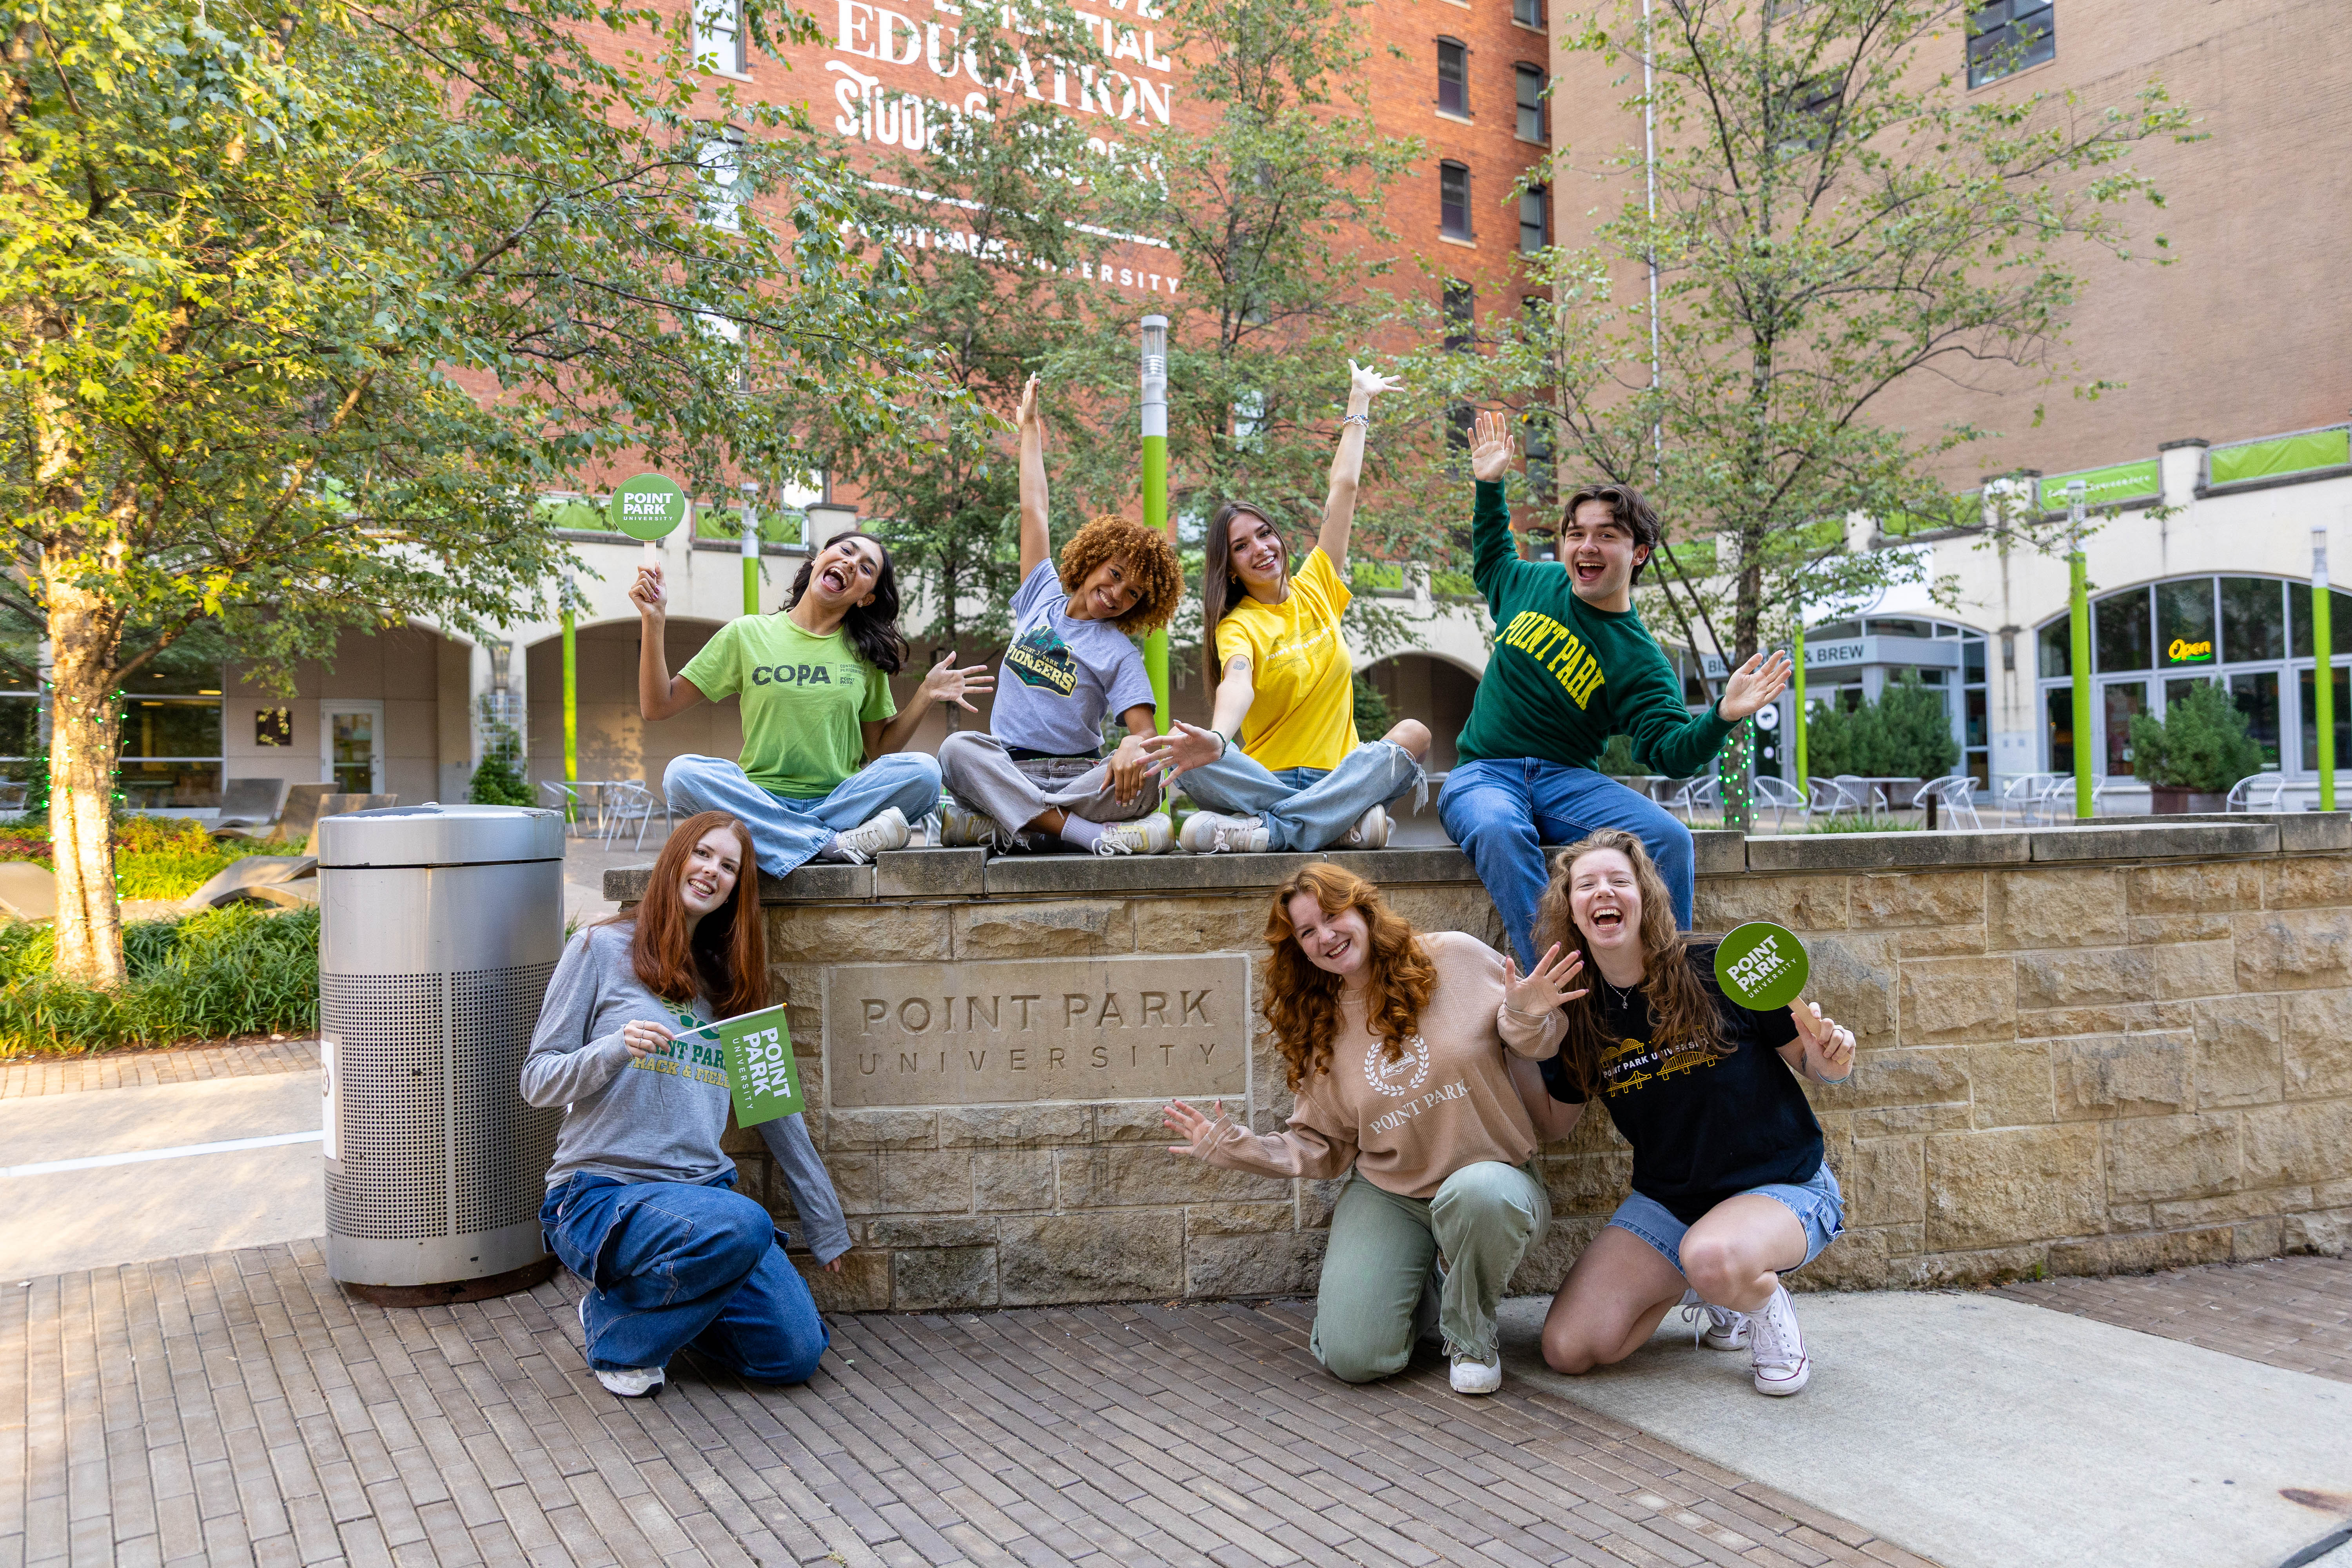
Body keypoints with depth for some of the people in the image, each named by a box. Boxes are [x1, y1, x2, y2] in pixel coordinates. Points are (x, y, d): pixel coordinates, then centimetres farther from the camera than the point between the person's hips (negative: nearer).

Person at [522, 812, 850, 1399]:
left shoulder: (728, 979, 15)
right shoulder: (602, 949, 1)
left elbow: (774, 1105, 18)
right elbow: (537, 1081, -1)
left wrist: (828, 1229, 18)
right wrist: (616, 1049, -22)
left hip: (705, 1189, 5)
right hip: (602, 1191, -5)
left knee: (795, 1354, -11)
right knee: (741, 1226, -35)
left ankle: (671, 1300, 16)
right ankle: (617, 1330, -6)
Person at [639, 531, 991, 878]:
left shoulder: (866, 653, 13)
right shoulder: (748, 634, 8)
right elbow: (657, 707, 6)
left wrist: (925, 696, 0)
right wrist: (654, 623, -4)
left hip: (840, 801, 1)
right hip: (761, 803, 0)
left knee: (923, 770, -26)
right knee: (682, 773, -31)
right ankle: (836, 845, -32)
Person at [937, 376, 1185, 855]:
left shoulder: (1119, 654, 5)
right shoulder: (1043, 597, 14)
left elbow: (1146, 730, -7)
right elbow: (1033, 510, 22)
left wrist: (1134, 745, -34)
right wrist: (1029, 429, 30)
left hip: (1080, 776, -2)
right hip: (1008, 770, 2)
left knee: (1144, 777, -33)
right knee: (958, 749, -32)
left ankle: (998, 824, -33)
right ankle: (1084, 833, -40)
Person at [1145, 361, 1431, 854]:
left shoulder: (1316, 588, 13)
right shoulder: (1237, 626, -1)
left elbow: (1343, 489, 20)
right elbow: (1236, 684, -25)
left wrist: (1359, 403, 27)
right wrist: (1217, 739, -47)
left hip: (1337, 774, 4)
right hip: (1265, 780, -3)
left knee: (1414, 733, -26)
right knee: (1184, 754, -31)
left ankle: (1270, 830, -36)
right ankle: (1343, 820, -36)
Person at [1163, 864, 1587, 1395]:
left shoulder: (1455, 957, -7)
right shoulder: (1319, 1027, 5)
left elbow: (1531, 1044, 3)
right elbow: (1321, 1147, 9)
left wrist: (1526, 1018, -21)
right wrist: (1234, 1147, -3)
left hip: (1494, 1177, -2)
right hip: (1387, 1196, 2)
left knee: (1476, 1192, -40)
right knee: (1353, 1357, -16)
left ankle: (1471, 1335, -8)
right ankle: (1423, 1294, 20)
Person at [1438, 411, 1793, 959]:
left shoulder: (1640, 661, -1)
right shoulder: (1534, 583, 10)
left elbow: (1672, 751, -12)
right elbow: (1491, 562, 36)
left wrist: (1722, 717, -31)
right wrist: (1490, 486, 29)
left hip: (1568, 780, 0)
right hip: (1483, 774, 1)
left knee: (1670, 839, -27)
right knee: (1499, 832, -37)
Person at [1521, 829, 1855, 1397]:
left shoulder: (1721, 970, -16)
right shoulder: (1578, 1014, -4)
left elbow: (1813, 1064, -5)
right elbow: (1552, 1126, 6)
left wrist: (1831, 1058, -28)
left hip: (1784, 1185, -4)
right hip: (1666, 1201, 5)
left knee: (1711, 1257, -40)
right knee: (1567, 1349, -10)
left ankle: (1766, 1304, -1)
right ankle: (1705, 1287, 17)